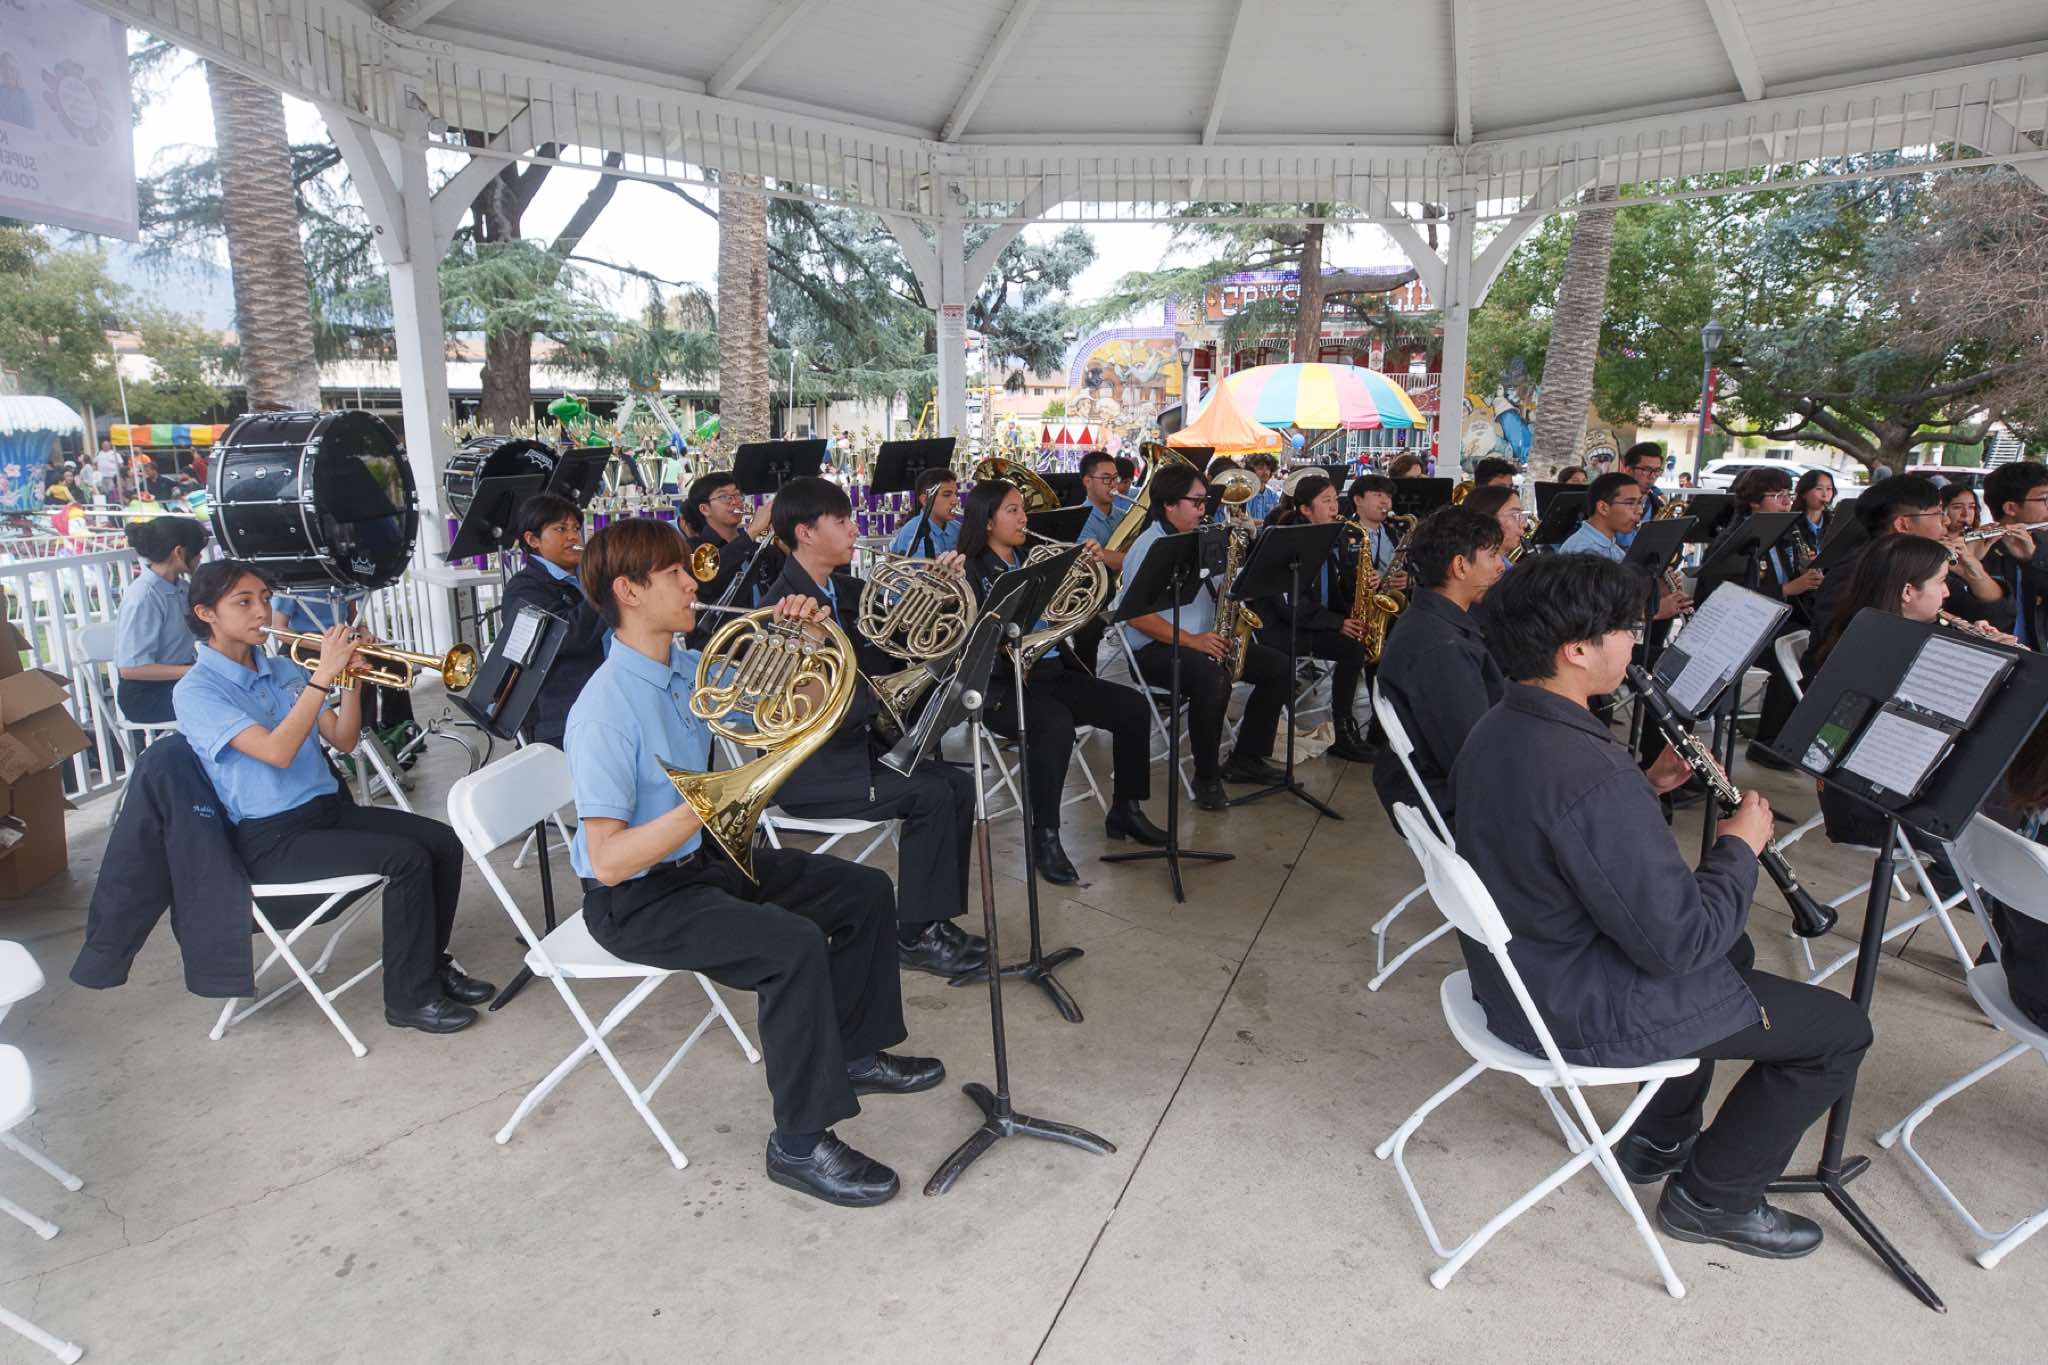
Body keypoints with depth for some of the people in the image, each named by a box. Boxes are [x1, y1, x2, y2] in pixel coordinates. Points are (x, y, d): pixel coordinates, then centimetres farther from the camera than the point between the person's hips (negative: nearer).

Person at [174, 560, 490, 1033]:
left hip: (330, 807, 7)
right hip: (273, 839, -7)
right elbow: (276, 752, -26)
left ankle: (432, 963, 9)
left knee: (442, 841, -9)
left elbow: (343, 740, 7)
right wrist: (324, 674, -27)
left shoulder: (283, 669, 9)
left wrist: (351, 678, -8)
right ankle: (409, 997, -10)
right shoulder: (197, 690, -11)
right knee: (406, 860, -24)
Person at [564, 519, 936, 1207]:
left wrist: (805, 637, -5)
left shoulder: (687, 670, 1)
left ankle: (854, 1053, 23)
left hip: (703, 860, 9)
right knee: (794, 946, -30)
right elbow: (607, 860, -28)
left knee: (865, 892, 5)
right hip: (637, 900, -9)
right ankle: (800, 1144, -13)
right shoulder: (605, 707, -24)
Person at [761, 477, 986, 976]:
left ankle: (936, 920, 5)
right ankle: (913, 935, -7)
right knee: (929, 794, -20)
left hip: (856, 746, 9)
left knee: (958, 784, -5)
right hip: (809, 771, -8)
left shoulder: (847, 591, 8)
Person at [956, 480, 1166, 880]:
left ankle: (1125, 810, 7)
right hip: (1002, 685, -7)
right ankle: (1044, 836, -21)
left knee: (1131, 706, -6)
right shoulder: (971, 571, -5)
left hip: (1051, 673, 7)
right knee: (1056, 722, -35)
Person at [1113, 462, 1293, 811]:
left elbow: (1214, 594, 21)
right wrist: (1190, 640, -24)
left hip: (1207, 640, 9)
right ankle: (1206, 776, -18)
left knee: (1278, 666, 0)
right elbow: (1136, 614, -21)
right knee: (1213, 678, -37)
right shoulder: (1149, 547, -12)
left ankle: (1245, 760, 9)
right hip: (1155, 648, -9)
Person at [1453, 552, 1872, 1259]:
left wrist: (1644, 788, 3)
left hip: (1517, 970, 9)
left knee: (1734, 951, 32)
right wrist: (1740, 846, -11)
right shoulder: (1589, 771, -34)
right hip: (1581, 1013, -9)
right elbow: (1680, 941, -27)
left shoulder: (1495, 730, -4)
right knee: (1840, 1028, 6)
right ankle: (1711, 1196, 21)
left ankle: (1660, 1138, 41)